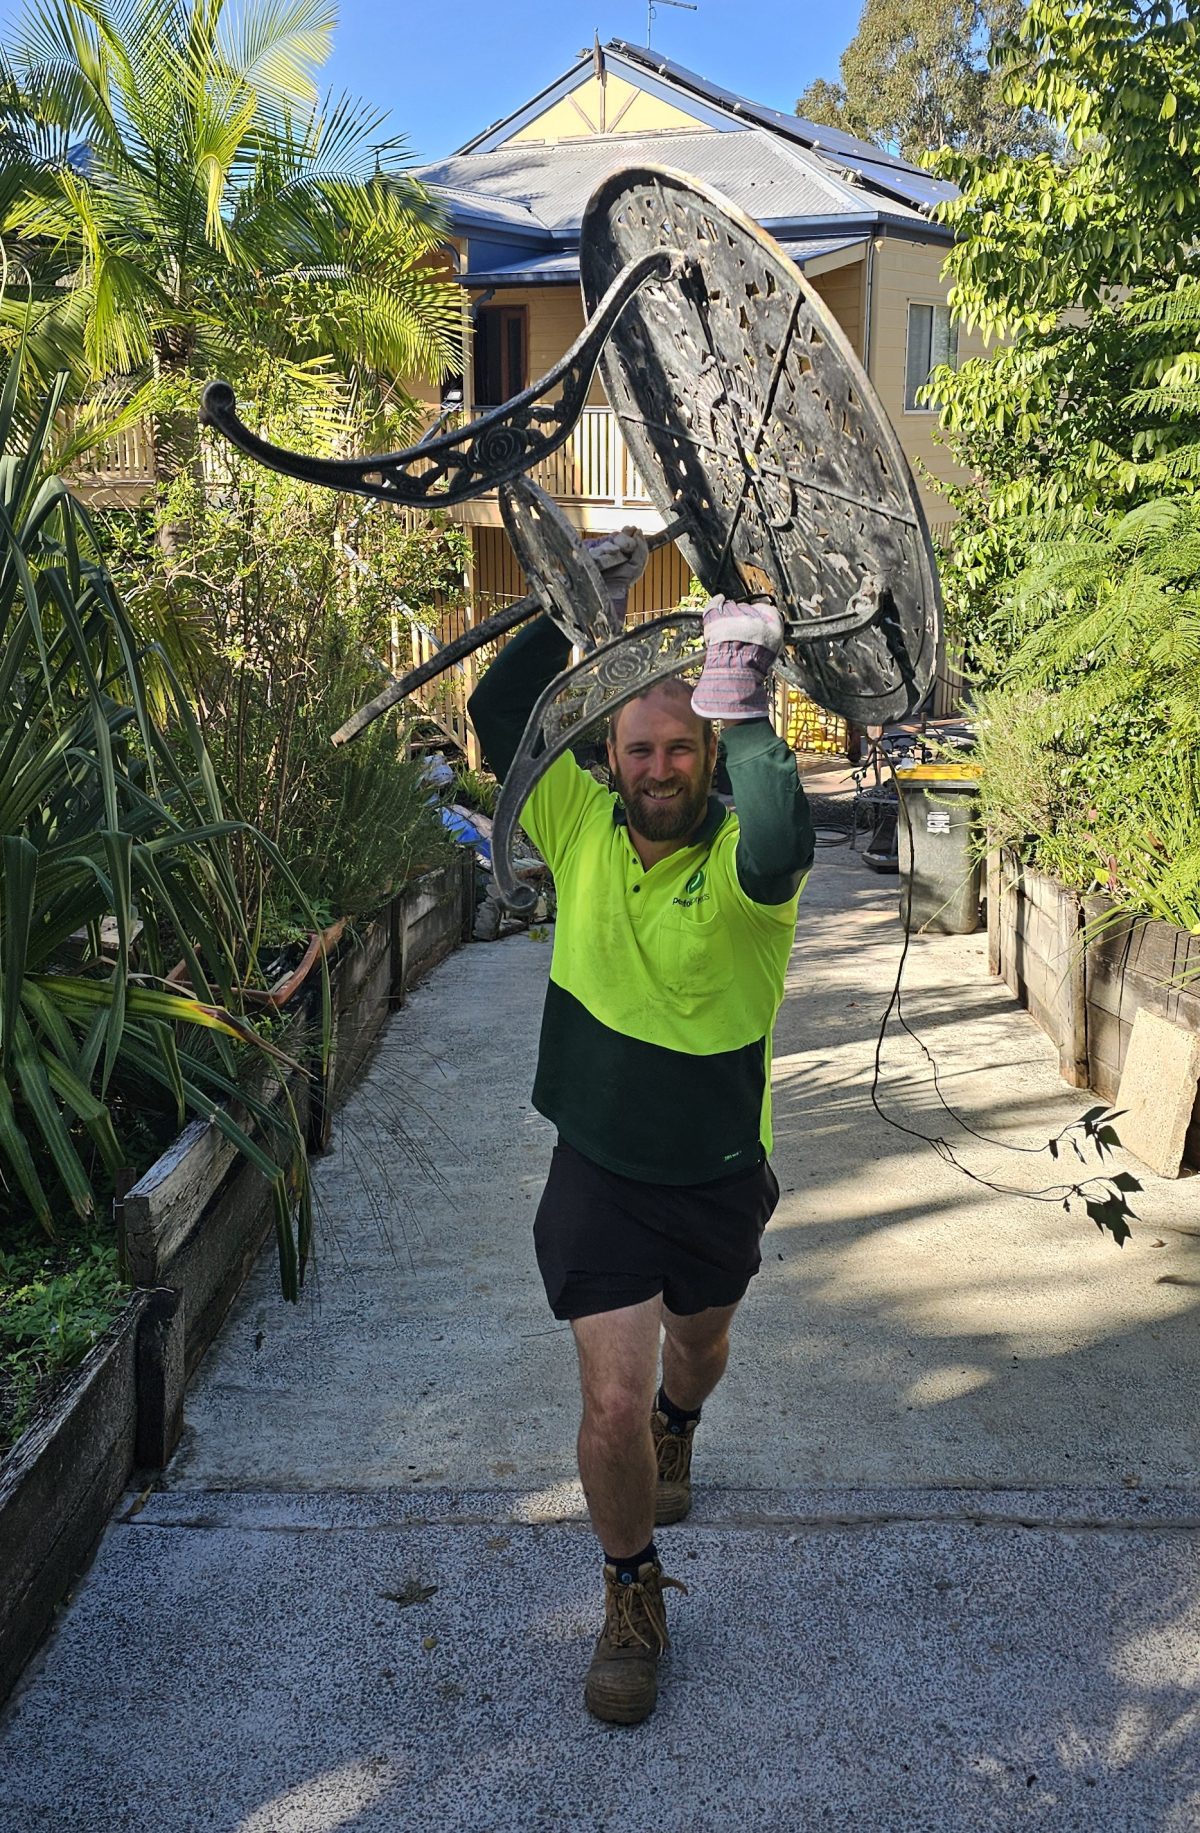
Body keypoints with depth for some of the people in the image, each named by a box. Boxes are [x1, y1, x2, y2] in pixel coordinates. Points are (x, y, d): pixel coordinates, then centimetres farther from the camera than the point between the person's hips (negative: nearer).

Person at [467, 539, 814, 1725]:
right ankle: (632, 1600, 24)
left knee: (699, 1342, 27)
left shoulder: (740, 856, -21)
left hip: (718, 1178, 0)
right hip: (596, 1172, 1)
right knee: (611, 1403, -3)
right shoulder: (582, 822, -10)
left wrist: (745, 710, -48)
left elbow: (779, 850, -45)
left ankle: (675, 1431, 65)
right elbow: (498, 718, -16)